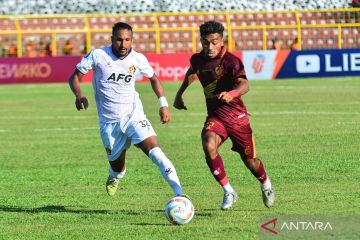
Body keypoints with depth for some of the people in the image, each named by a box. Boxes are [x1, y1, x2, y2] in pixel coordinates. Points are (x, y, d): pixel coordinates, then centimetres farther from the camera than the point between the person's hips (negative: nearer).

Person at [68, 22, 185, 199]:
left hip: (133, 115, 0)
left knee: (154, 150, -22)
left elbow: (153, 78, 15)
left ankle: (179, 194, -28)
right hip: (109, 121, 0)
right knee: (117, 167, 10)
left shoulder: (138, 59, -3)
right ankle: (114, 177, 50)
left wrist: (163, 105, 6)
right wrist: (79, 95, -24)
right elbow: (75, 77, -3)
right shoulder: (98, 56, -9)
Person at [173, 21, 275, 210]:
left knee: (250, 161, 8)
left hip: (237, 116, -3)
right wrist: (179, 95, 23)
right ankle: (228, 192, -16)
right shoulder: (197, 60, 0)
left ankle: (265, 183, 44)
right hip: (214, 116, 3)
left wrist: (232, 93, -57)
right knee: (208, 146, -28)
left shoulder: (230, 61, -19)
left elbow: (244, 85, -36)